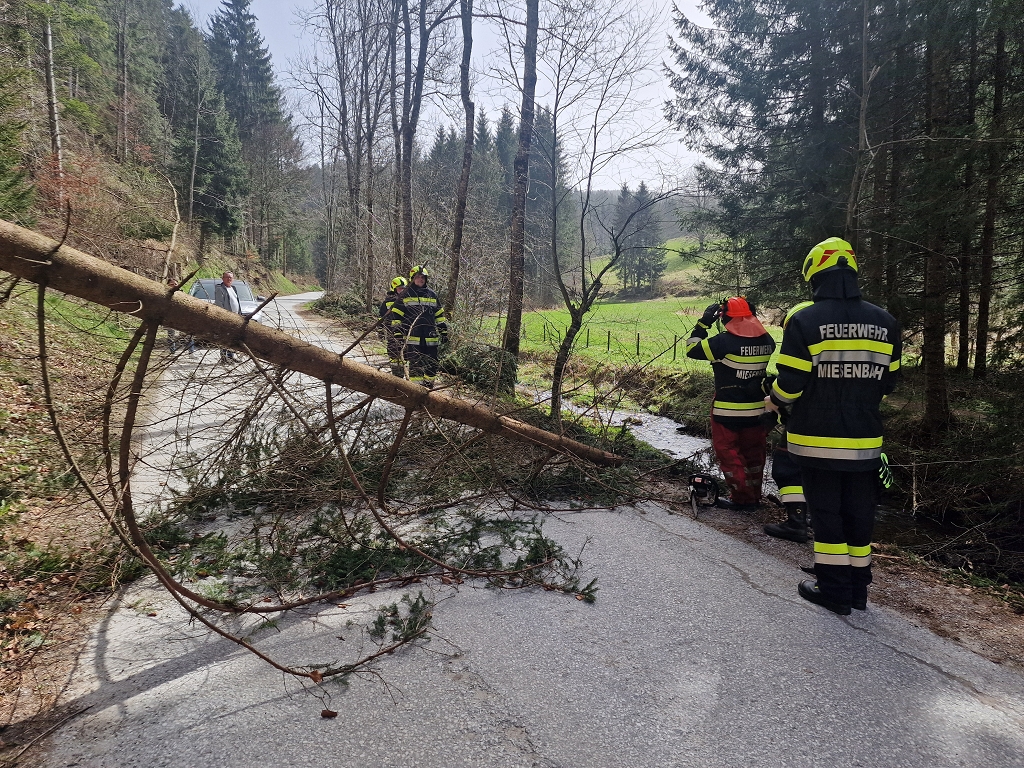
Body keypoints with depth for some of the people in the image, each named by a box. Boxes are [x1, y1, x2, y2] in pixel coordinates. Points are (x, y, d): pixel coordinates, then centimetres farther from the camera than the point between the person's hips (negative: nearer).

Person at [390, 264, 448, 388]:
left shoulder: (432, 295, 14)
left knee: (432, 365, 7)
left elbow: (440, 315, 19)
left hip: (431, 338, 4)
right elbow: (396, 314, 1)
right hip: (413, 339, -4)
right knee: (415, 365, -4)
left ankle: (428, 387, 22)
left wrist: (444, 332, 14)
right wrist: (398, 333, -6)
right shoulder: (405, 295, 2)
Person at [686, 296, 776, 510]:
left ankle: (741, 498, 11)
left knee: (728, 452, 8)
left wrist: (703, 324, -1)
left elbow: (692, 349, -11)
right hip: (757, 409, 6)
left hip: (728, 411, -6)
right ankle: (754, 496, 28)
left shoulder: (724, 342, -20)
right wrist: (750, 317, 17)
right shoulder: (766, 340, -3)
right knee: (753, 452, 17)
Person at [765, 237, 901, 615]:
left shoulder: (805, 321, -12)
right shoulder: (885, 322, 4)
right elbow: (888, 382, 9)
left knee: (827, 513, 7)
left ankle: (834, 590, 14)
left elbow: (790, 383, -14)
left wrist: (773, 401, 7)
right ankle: (857, 589, 25)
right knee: (859, 513, 14)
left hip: (817, 439, -4)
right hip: (865, 441, 4)